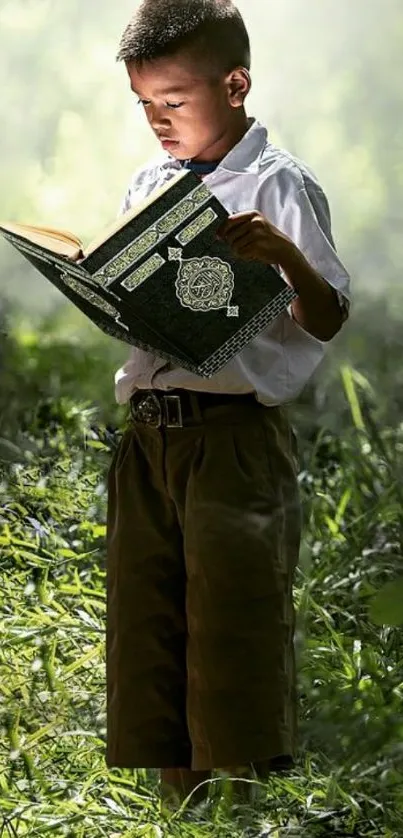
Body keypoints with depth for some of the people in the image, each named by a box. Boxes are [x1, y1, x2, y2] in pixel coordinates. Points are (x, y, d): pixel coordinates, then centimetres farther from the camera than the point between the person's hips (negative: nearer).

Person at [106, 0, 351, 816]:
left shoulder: (279, 186, -5)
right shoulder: (148, 187, 14)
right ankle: (176, 807, 17)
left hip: (237, 434, -6)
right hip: (147, 433, 6)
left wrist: (286, 255, -27)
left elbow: (326, 322, -9)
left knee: (233, 632, -5)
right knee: (144, 626, 8)